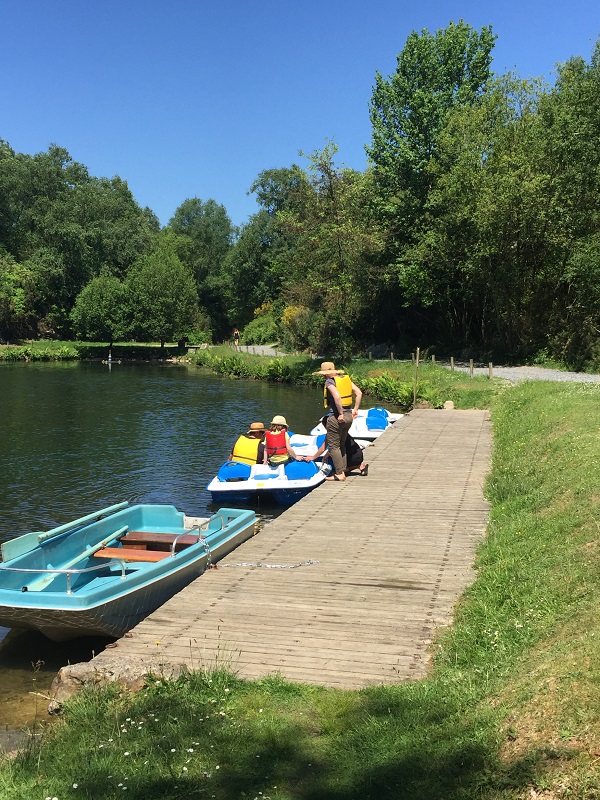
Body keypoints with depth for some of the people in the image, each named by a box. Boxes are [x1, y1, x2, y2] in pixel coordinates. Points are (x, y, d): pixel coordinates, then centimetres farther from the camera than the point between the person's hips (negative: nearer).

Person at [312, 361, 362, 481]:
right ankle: (343, 469, 23)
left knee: (333, 446, 1)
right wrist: (355, 409, 10)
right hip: (349, 416, 8)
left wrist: (340, 414, -19)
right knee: (341, 444, 21)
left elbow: (337, 397, -27)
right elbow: (359, 393, 6)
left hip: (336, 417, -8)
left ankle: (339, 474, -1)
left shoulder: (330, 382, -11)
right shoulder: (346, 378, 9)